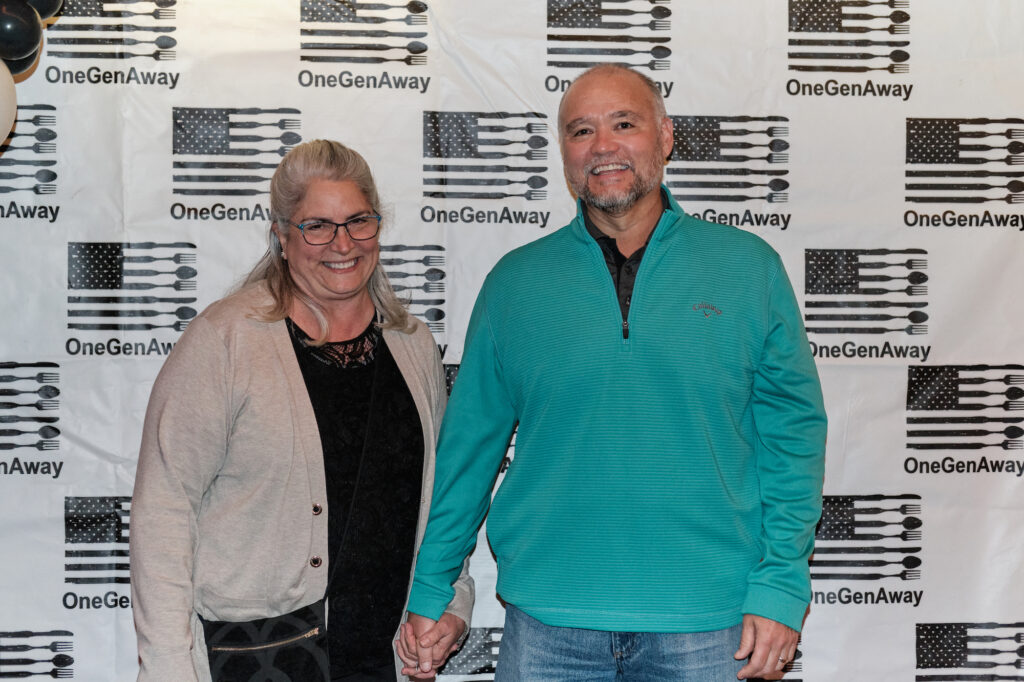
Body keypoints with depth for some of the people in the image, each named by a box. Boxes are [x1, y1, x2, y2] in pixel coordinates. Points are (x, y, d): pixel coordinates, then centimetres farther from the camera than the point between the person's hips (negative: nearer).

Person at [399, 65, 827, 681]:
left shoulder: (748, 267, 3)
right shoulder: (515, 282, 5)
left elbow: (792, 432, 2)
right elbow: (470, 444, 9)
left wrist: (780, 586, -5)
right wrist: (431, 590, 9)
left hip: (706, 626, 0)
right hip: (547, 623, 1)